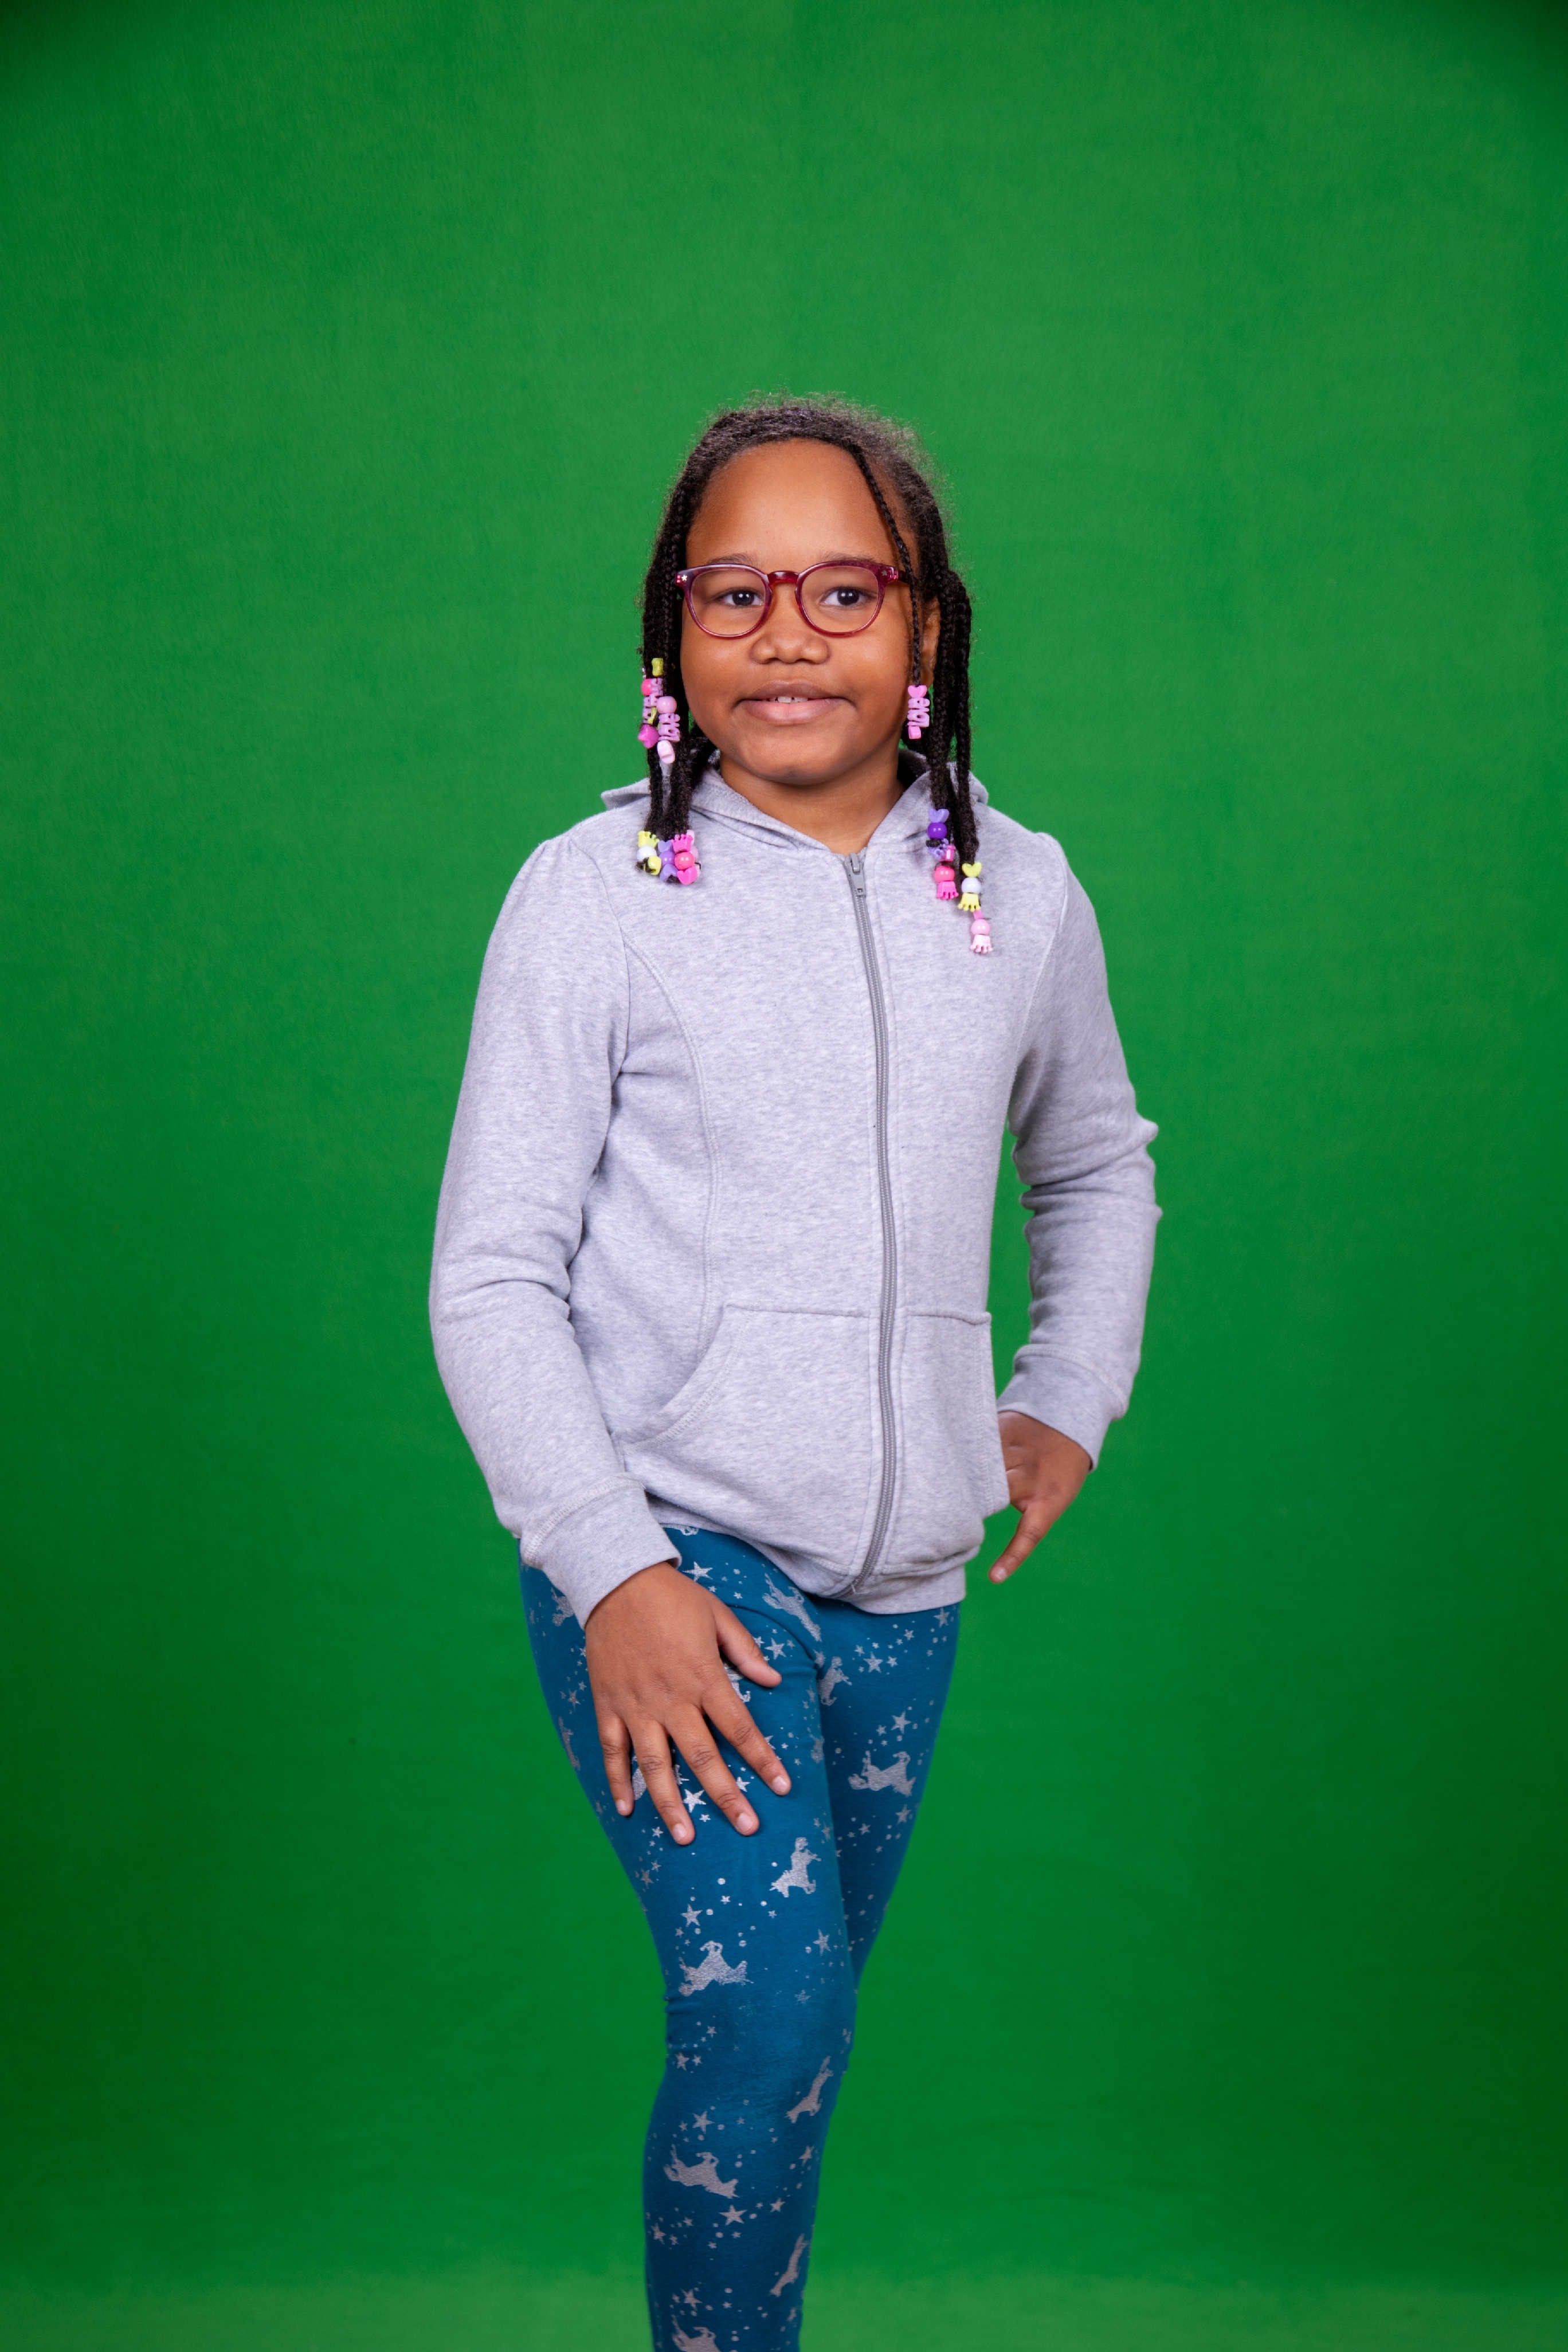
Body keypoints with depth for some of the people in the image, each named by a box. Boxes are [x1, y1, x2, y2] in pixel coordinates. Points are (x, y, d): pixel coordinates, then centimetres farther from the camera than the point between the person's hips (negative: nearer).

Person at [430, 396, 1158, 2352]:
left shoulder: (1022, 897, 5)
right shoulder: (590, 893, -6)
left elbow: (1098, 1169, 25)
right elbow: (490, 1276, -6)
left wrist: (1070, 1399, 12)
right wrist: (614, 1571, -14)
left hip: (902, 1575, 4)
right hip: (660, 1548, -4)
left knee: (795, 2022, 13)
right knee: (770, 1991, -18)